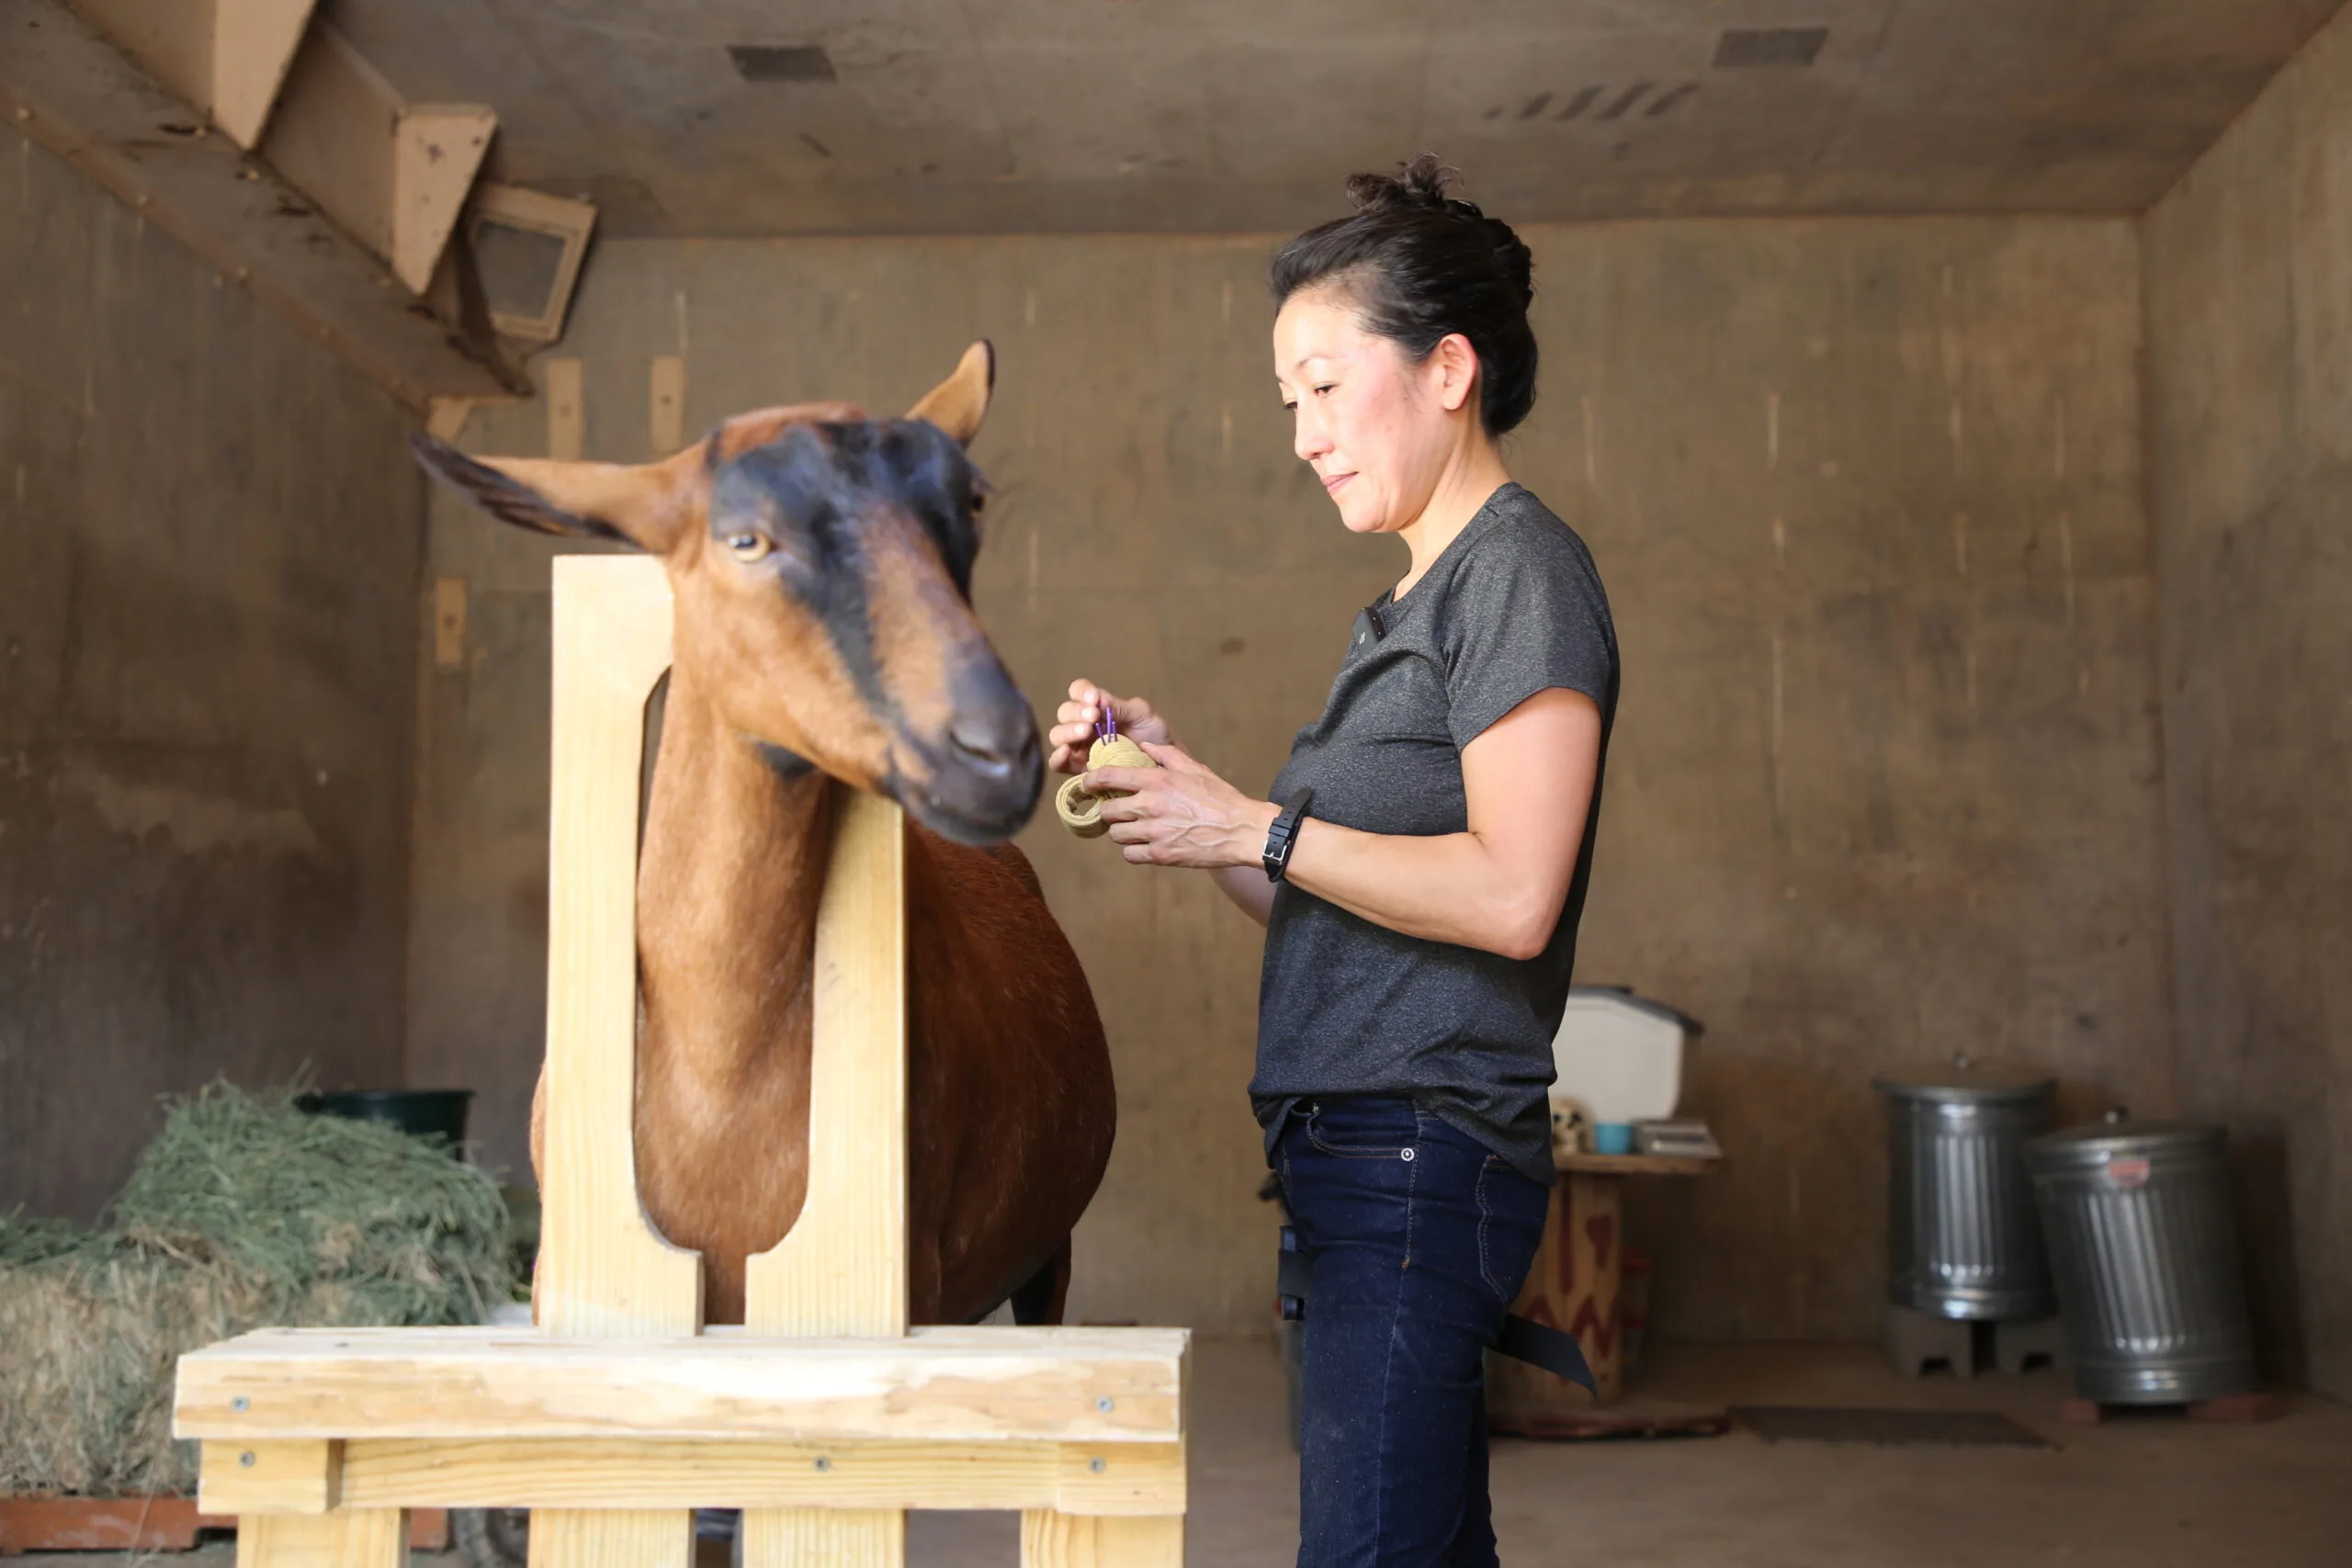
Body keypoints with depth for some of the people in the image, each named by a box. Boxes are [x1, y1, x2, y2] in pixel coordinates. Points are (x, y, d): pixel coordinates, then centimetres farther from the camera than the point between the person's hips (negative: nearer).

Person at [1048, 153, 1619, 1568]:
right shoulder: (1418, 603, 21)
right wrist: (1172, 774, 8)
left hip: (1425, 1155, -10)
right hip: (1359, 1157, 10)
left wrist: (1256, 827, -12)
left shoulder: (1523, 570, -8)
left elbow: (1509, 895, -19)